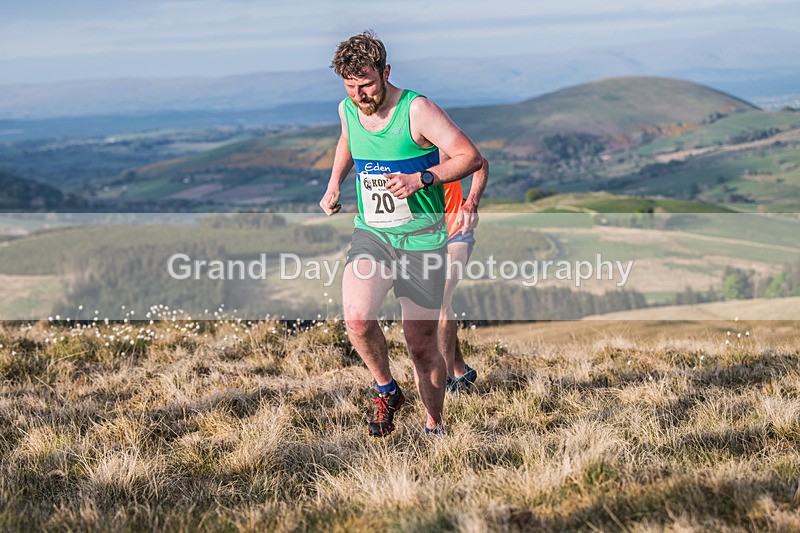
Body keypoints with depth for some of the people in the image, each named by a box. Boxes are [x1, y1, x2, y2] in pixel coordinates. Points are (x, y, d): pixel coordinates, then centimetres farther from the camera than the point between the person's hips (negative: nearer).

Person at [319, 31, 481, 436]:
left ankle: (434, 426, 27)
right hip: (370, 234, 3)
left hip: (422, 240, -3)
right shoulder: (347, 110, 2)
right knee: (356, 318, -25)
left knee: (422, 345, 3)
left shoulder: (416, 110, -15)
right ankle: (387, 391, 1)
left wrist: (420, 180, -30)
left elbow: (471, 158, -17)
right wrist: (334, 184, 12)